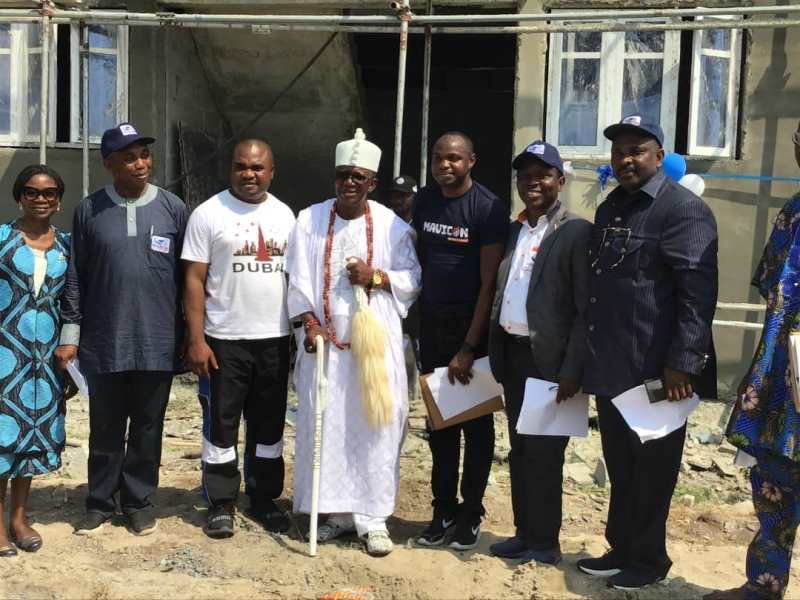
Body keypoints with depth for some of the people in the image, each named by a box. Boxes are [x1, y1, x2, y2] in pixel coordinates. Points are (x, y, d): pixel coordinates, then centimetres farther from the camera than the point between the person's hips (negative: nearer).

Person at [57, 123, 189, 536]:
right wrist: (70, 334, 3)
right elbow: (75, 278, 5)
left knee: (147, 428, 9)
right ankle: (100, 502, 25)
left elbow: (187, 278, 4)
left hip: (157, 343, 0)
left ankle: (139, 500, 24)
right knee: (105, 428, 10)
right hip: (103, 343, 0)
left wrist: (188, 336, 5)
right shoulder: (89, 210, 2)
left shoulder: (172, 209, 1)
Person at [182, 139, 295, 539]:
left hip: (274, 339, 4)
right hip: (223, 340, -4)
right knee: (221, 425, 4)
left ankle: (264, 499, 25)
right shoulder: (208, 214, -4)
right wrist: (196, 340, -12)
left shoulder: (285, 215, 8)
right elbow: (194, 281, -6)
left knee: (269, 425, 12)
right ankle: (221, 504, 17)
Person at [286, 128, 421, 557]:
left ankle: (372, 517, 9)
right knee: (326, 426, 4)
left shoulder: (392, 225, 1)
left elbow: (412, 278, 4)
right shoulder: (310, 220, 4)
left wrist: (376, 277, -12)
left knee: (376, 426, -1)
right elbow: (299, 280, 4)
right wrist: (310, 323, -8)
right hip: (325, 339, 1)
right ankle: (336, 511, 17)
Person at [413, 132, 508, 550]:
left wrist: (469, 348, -17)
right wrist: (415, 320, 6)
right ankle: (443, 510, 21)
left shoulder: (489, 208, -13)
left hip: (473, 328, -5)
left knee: (476, 424, 6)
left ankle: (470, 515, 17)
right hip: (433, 326, 5)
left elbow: (489, 282, -15)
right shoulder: (424, 201, 5)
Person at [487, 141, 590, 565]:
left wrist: (572, 369, -18)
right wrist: (495, 353, 6)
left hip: (548, 359, -7)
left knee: (544, 454, 2)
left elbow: (586, 309, -13)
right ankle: (524, 534, 28)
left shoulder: (576, 232, -9)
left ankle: (545, 544, 17)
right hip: (513, 354, 7)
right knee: (520, 452, 15)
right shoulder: (513, 231, 13)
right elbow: (500, 295, 13)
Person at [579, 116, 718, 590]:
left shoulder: (684, 209, -11)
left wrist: (682, 364, -21)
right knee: (620, 466, 17)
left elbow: (698, 295, -17)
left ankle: (649, 560, 22)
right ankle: (621, 550, 30)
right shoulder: (609, 209, 15)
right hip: (610, 368, 8)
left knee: (651, 469, 7)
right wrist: (587, 357, 18)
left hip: (655, 371, -7)